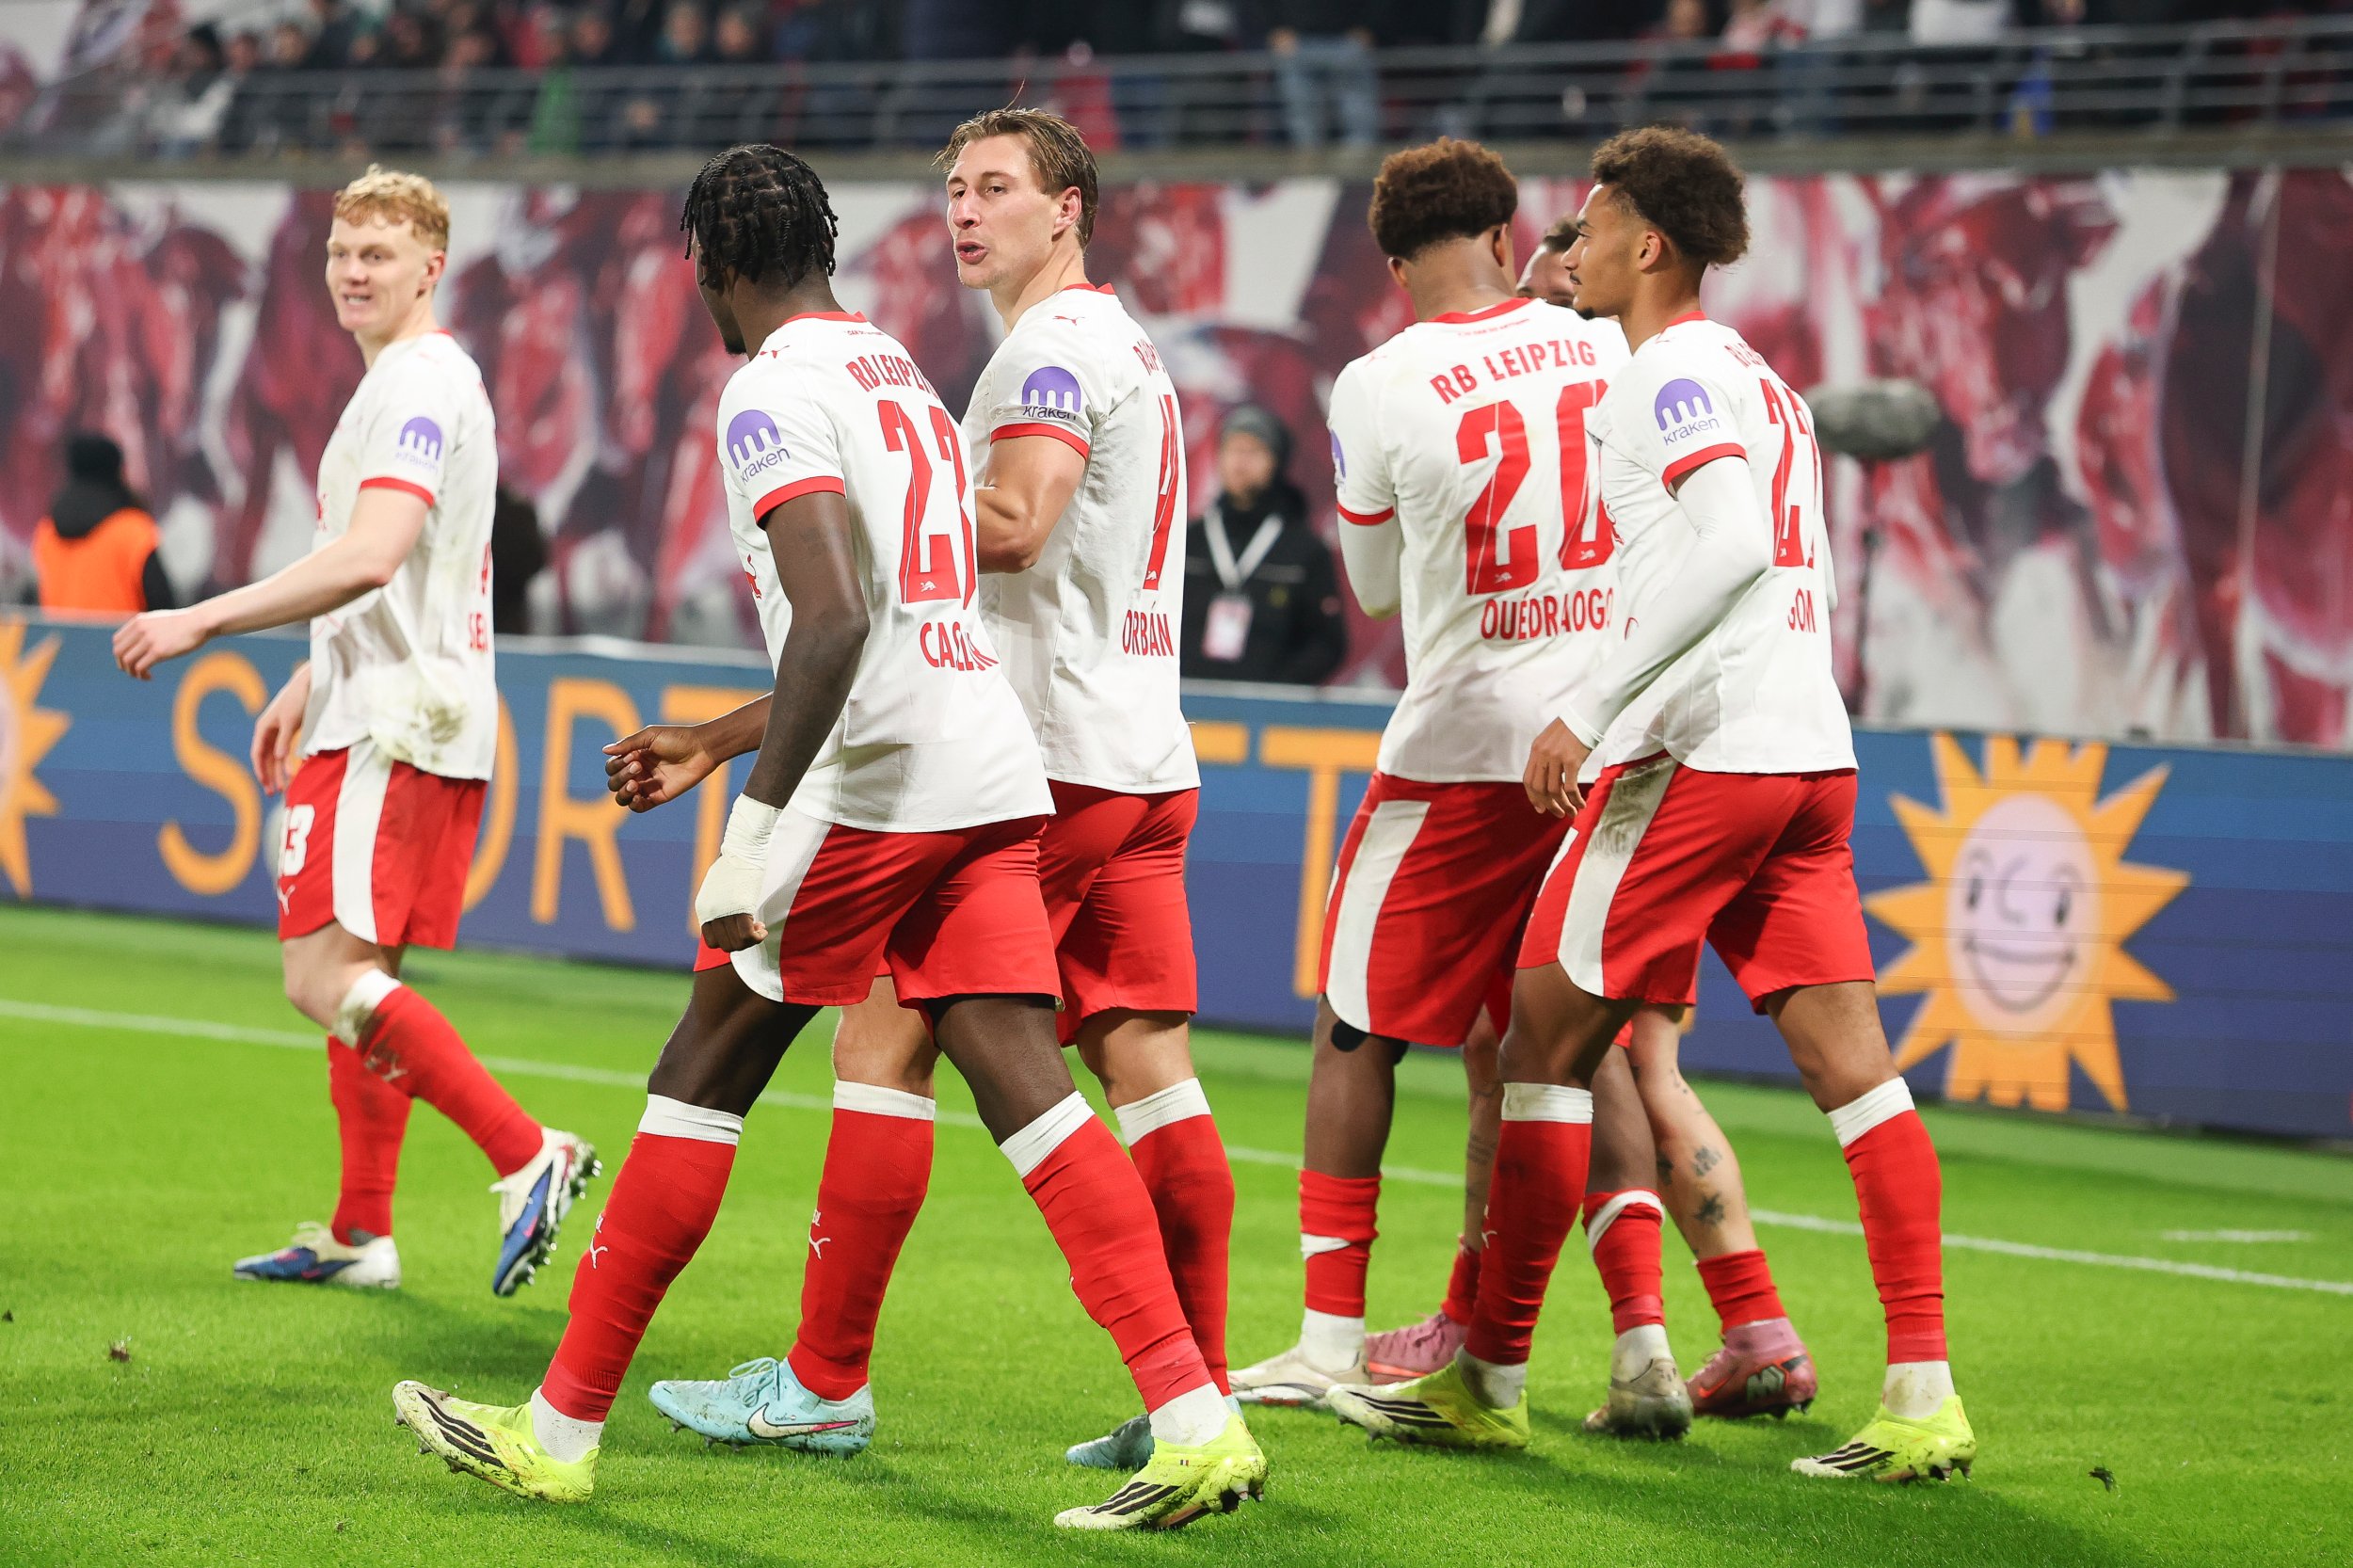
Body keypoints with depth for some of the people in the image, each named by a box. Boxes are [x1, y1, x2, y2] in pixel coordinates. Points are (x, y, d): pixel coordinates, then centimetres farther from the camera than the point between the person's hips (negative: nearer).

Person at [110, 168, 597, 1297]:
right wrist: (310, 684, 31)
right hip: (389, 713, 11)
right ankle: (361, 1234, 17)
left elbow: (369, 559, -25)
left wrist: (204, 620, -23)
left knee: (327, 974, -16)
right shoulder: (408, 385, 20)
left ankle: (526, 1155, -20)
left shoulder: (419, 387, -13)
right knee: (355, 976, 13)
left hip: (395, 726, -11)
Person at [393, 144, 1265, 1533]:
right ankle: (1197, 1420, -13)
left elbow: (835, 621, -20)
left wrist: (756, 825, -21)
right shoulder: (905, 375, 23)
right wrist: (717, 739, 38)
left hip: (877, 790, -8)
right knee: (1027, 1090, 0)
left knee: (703, 1079, 3)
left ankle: (564, 1429, 10)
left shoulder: (774, 391, -6)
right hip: (999, 776, 8)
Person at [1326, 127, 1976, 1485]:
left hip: (1699, 758, -9)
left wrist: (1591, 709, -22)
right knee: (1853, 1065, 1)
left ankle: (1492, 1382, 6)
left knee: (1546, 1038, 1)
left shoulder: (1672, 373, -8)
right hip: (1809, 753, 9)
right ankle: (1925, 1397, -6)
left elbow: (1733, 548, -22)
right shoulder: (1763, 381, 20)